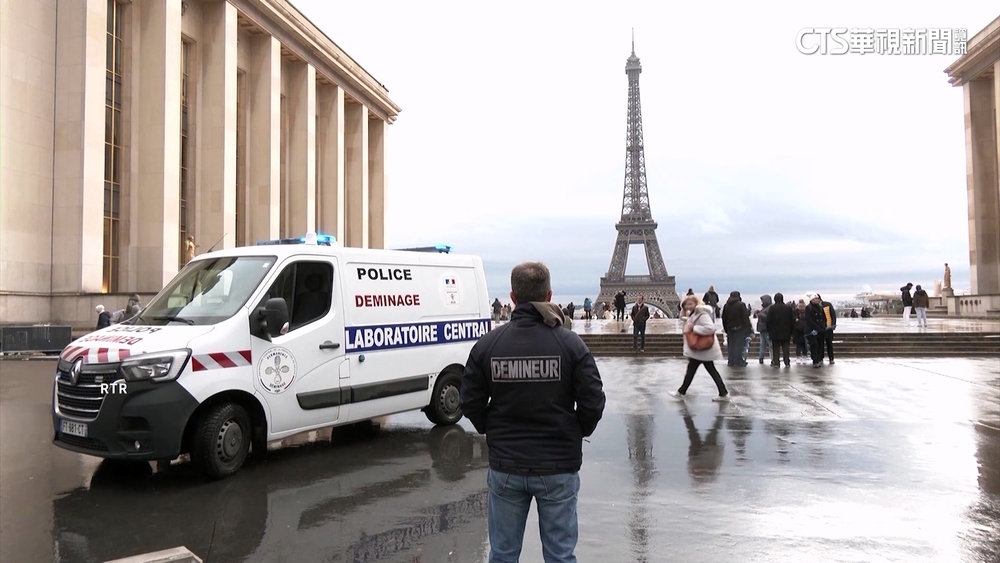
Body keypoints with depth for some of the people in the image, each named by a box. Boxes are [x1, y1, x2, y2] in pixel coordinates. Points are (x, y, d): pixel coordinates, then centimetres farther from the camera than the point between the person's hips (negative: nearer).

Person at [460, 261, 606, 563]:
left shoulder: (487, 345, -6)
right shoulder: (570, 343, -9)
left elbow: (471, 404, -3)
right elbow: (593, 403, -9)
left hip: (505, 466, 1)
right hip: (558, 468, -1)